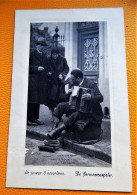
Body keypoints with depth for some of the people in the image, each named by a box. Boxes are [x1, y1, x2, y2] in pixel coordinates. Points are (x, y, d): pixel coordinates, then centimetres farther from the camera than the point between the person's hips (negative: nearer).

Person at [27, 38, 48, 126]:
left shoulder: (44, 56, 21)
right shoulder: (32, 54, 1)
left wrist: (46, 72, 11)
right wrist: (37, 68, -14)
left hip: (41, 81, 6)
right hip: (33, 80, -6)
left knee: (38, 100, 7)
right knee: (32, 100, -8)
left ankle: (35, 118, 14)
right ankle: (29, 119, -4)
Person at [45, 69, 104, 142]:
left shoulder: (91, 85, -17)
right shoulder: (75, 85, 5)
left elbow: (100, 98, -26)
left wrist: (91, 97, -45)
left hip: (89, 111, -8)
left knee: (75, 115, -34)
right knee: (61, 105, -5)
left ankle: (59, 129, -21)